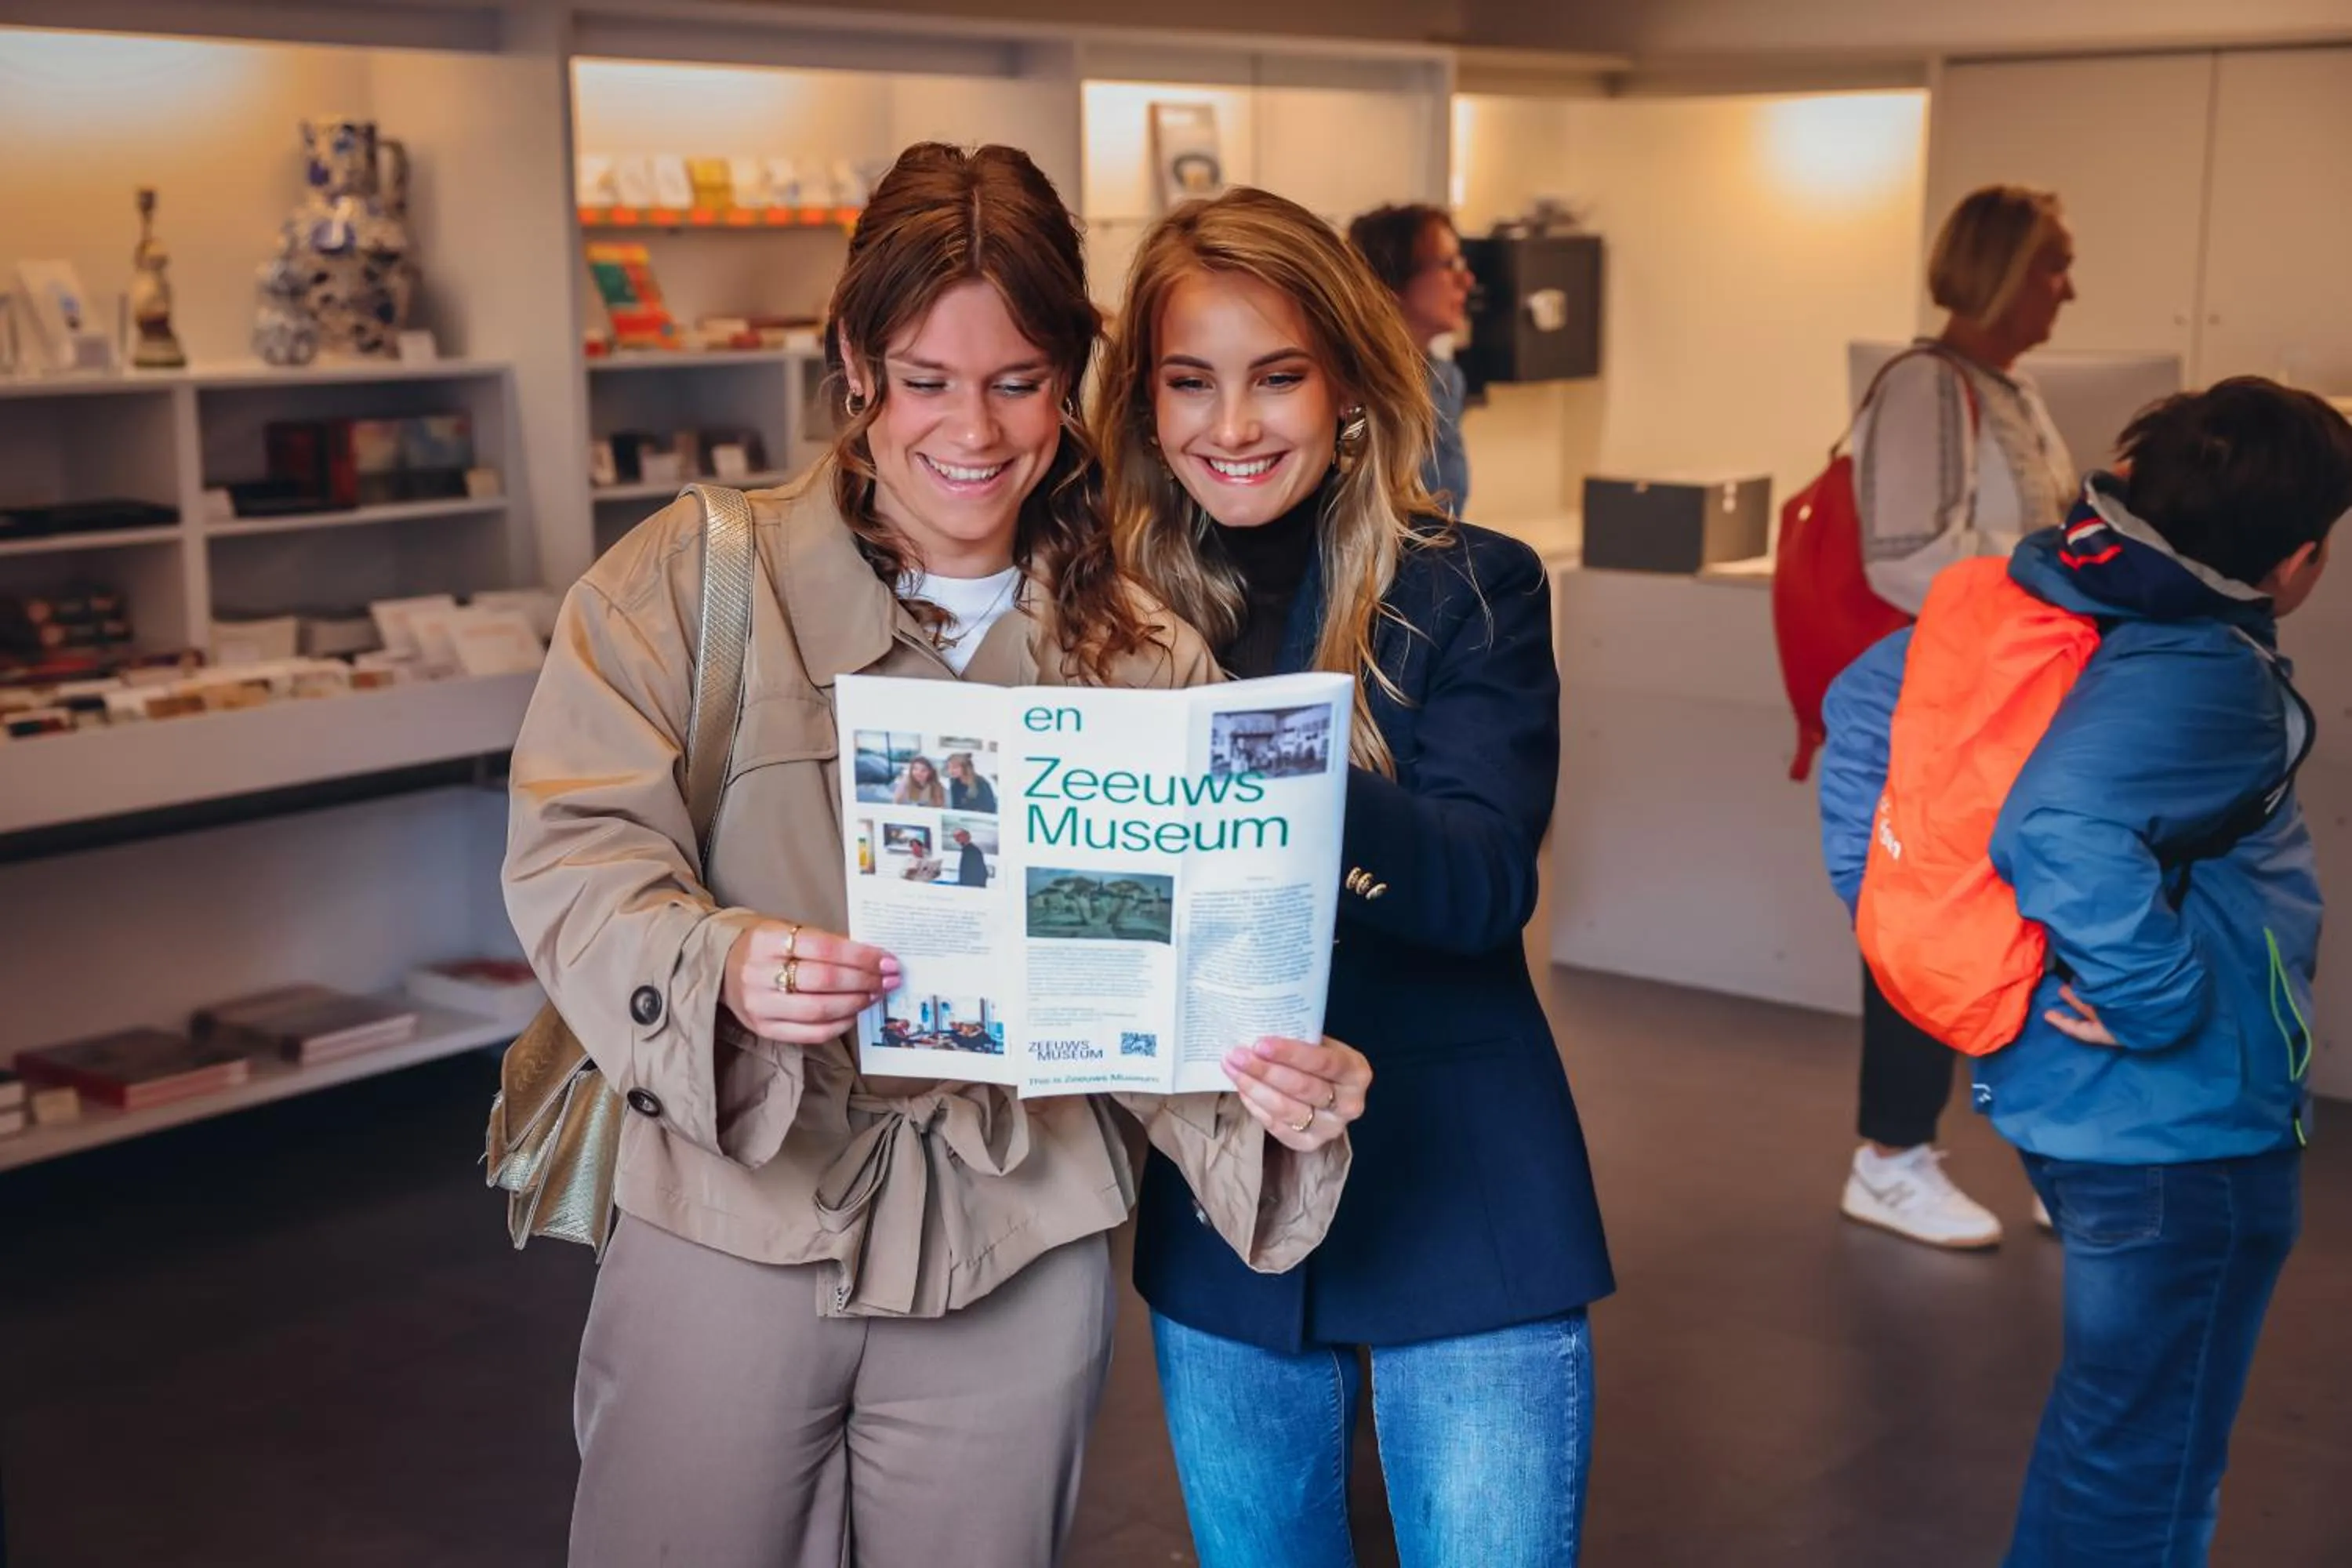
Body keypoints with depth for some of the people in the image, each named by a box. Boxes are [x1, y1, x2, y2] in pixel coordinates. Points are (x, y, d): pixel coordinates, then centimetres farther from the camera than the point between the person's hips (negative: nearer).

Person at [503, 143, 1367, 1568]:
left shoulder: (1142, 649, 4)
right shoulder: (692, 578, -2)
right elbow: (575, 857, -8)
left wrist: (1267, 1101, -21)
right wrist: (719, 968, -28)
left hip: (1018, 1258, 2)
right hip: (731, 1230, -1)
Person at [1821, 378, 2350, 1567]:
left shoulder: (2055, 600, 0)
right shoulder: (2205, 680, -26)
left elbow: (1866, 697, 8)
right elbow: (2064, 830, -42)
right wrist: (2160, 1001, -28)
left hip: (2061, 1098, 9)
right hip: (2182, 1129, -9)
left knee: (2103, 1422, 29)